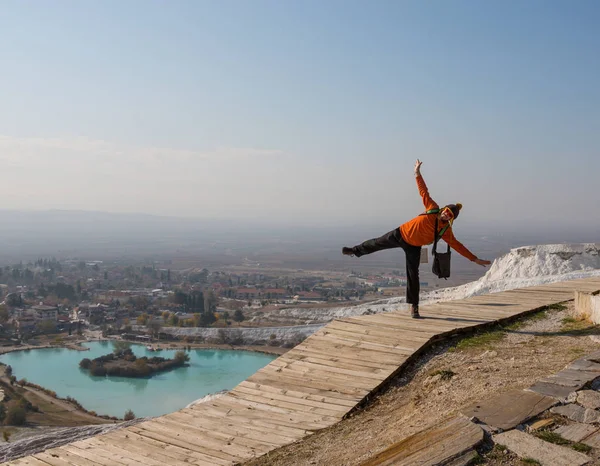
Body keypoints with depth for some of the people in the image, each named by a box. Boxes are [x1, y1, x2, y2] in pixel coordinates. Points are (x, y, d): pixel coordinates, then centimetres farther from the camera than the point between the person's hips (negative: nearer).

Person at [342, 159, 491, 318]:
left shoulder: (446, 232, -13)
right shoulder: (433, 208, -13)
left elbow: (457, 245, -12)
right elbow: (423, 191, -10)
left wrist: (475, 259, -17)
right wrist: (417, 173, -14)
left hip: (413, 247, 0)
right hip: (400, 234, 0)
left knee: (413, 275, -5)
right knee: (377, 243, 14)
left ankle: (414, 307, 4)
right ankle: (355, 251, 42)